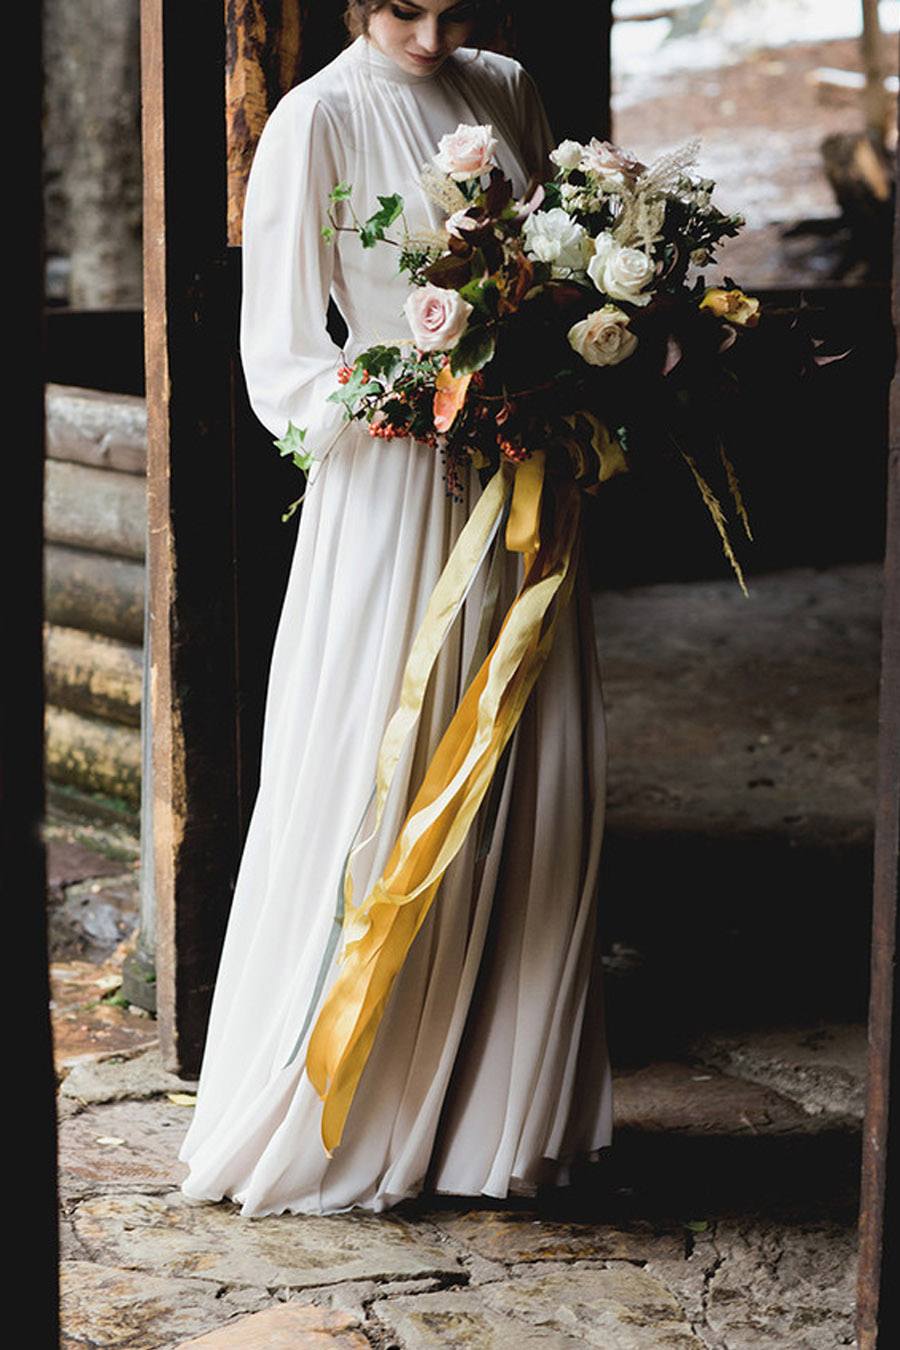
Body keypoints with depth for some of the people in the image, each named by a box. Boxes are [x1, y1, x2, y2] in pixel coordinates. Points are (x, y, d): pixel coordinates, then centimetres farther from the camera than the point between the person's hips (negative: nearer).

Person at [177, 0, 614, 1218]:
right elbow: (283, 366, -9)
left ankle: (508, 1112, 19)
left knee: (544, 796, 6)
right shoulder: (315, 124, -7)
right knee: (378, 809, -3)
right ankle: (320, 1129, 11)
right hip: (392, 497, -5)